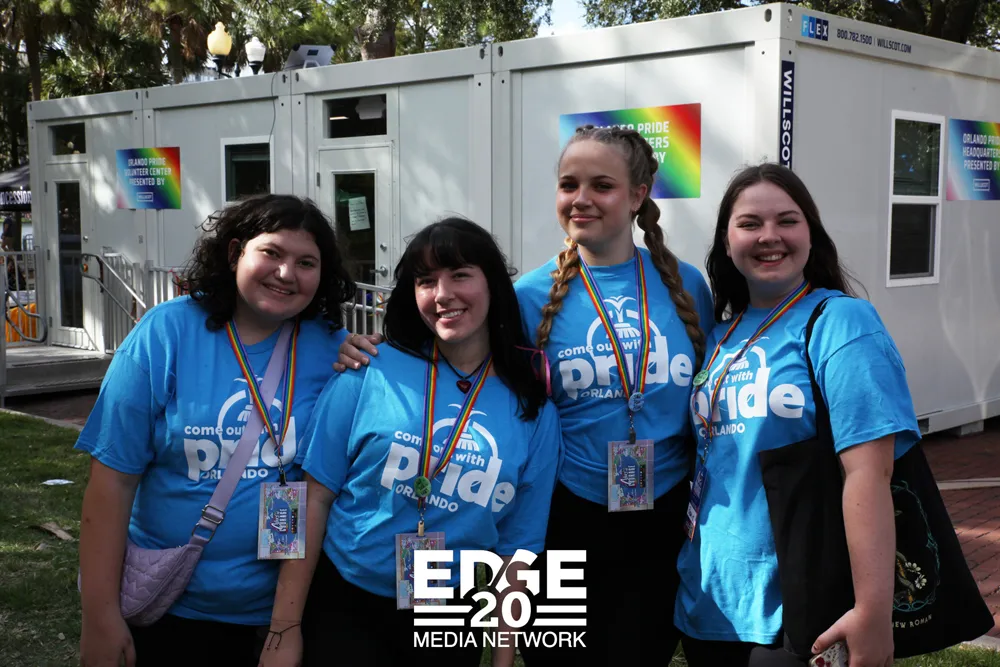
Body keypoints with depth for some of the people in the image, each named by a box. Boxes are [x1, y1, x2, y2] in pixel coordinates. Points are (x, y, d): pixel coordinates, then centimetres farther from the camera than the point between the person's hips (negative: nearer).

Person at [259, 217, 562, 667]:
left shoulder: (535, 412, -4)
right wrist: (286, 628, -8)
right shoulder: (369, 372, -9)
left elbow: (515, 548, 1)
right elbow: (314, 498, -7)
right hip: (342, 601, -2)